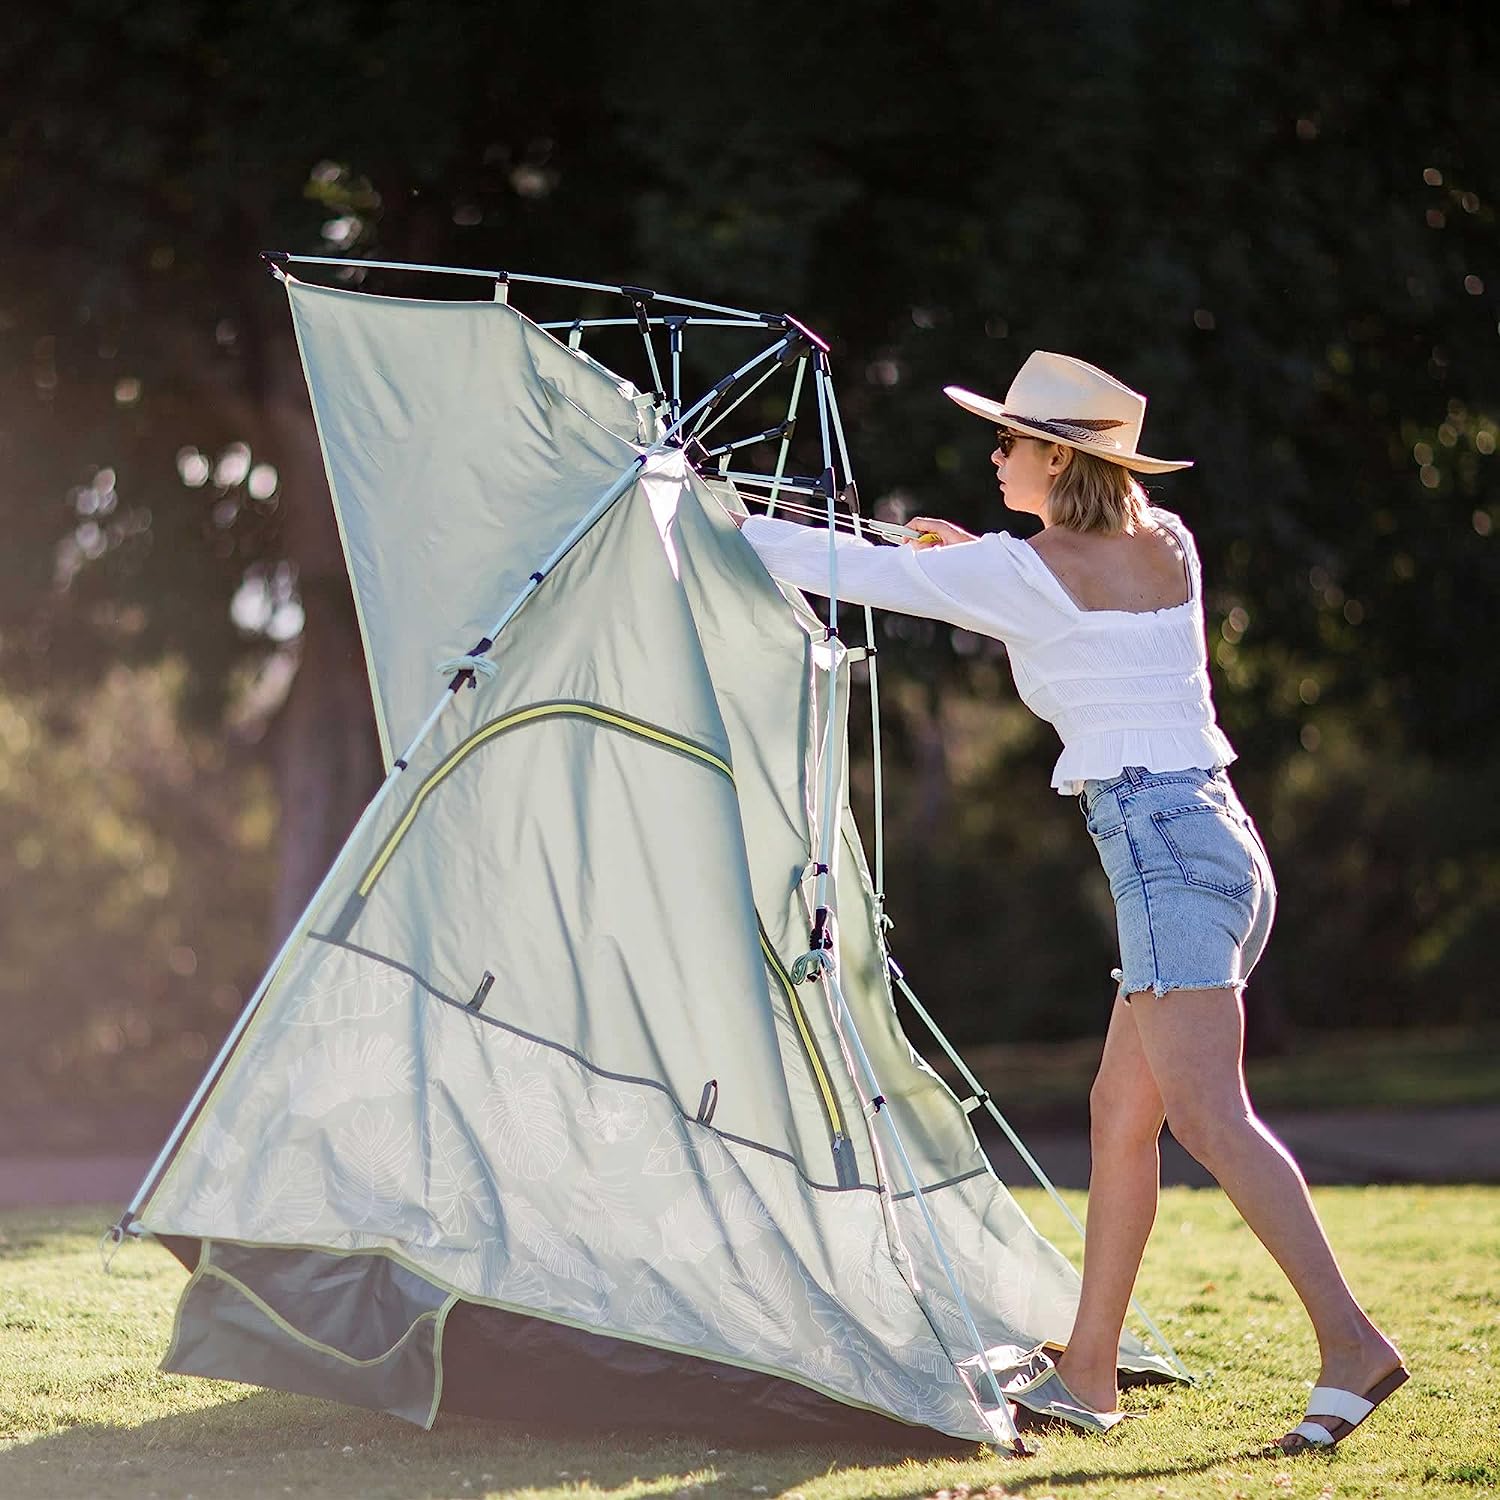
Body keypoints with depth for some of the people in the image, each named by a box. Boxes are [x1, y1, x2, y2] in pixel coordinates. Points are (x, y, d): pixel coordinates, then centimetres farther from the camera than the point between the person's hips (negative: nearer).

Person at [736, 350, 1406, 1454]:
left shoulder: (1024, 571, -8)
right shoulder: (1168, 544, 13)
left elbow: (867, 575, 0)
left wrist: (731, 531, 13)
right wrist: (973, 552, 30)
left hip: (1160, 844, -9)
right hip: (1221, 836, 9)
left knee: (1208, 1114, -15)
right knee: (1120, 1112, 13)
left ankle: (1351, 1341, -23)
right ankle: (1087, 1372, 18)